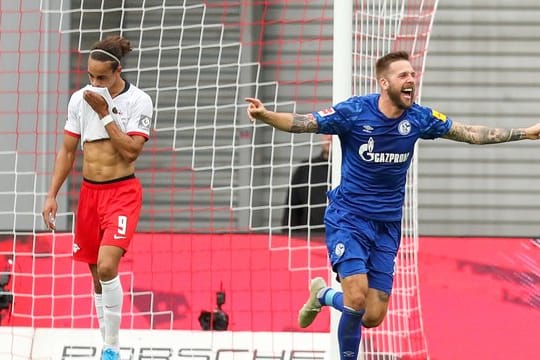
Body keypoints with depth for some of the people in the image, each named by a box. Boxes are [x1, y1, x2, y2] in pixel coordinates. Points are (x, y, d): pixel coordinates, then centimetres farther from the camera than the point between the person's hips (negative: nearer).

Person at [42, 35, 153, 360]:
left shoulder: (138, 101, -9)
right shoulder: (80, 99, 5)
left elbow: (131, 151, -17)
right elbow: (68, 151, 11)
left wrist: (104, 113, -17)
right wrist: (52, 195, 7)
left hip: (122, 193, -5)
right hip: (90, 192, 5)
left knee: (107, 267, -22)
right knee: (99, 277, 8)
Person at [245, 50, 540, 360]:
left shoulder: (418, 118, -3)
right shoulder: (353, 112, -14)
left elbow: (471, 134, 7)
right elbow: (303, 123, -13)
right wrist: (264, 115, -32)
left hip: (387, 226, 4)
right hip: (348, 218, -4)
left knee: (373, 317, -1)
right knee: (357, 297, -23)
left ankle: (323, 295, 30)